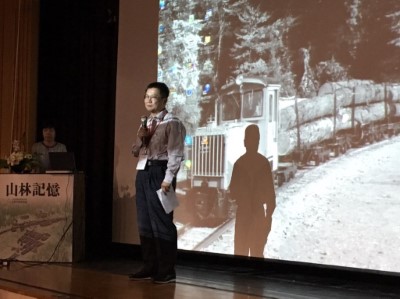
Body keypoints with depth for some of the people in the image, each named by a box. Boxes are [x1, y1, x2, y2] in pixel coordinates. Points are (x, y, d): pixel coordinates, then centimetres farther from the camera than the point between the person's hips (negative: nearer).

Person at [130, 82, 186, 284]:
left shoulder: (172, 123, -7)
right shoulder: (145, 123, 18)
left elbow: (175, 154, -14)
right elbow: (135, 152, 21)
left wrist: (168, 179, -22)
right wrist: (140, 139, 1)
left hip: (160, 172, -8)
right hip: (143, 172, 8)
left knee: (162, 221, -6)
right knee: (145, 222, 9)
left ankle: (166, 271, 0)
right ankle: (149, 267, 18)